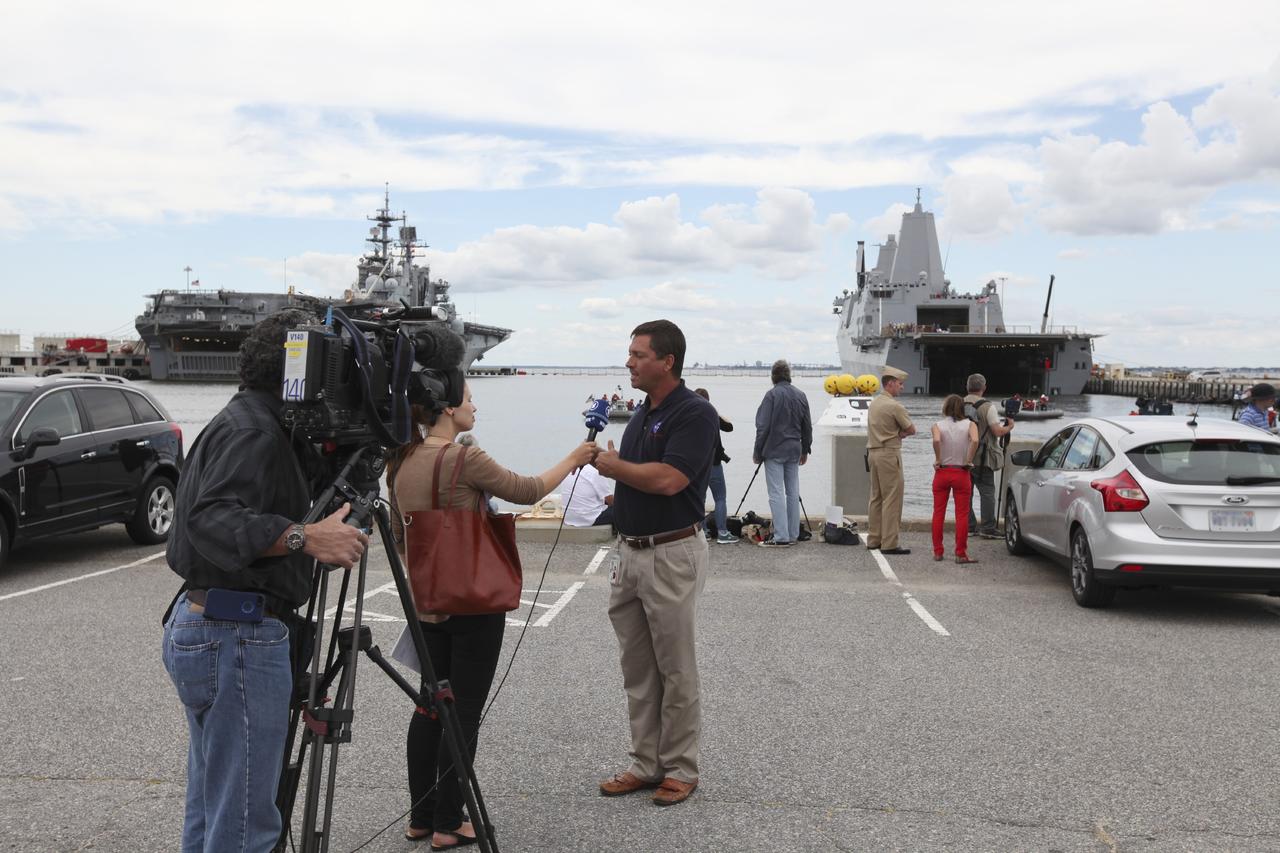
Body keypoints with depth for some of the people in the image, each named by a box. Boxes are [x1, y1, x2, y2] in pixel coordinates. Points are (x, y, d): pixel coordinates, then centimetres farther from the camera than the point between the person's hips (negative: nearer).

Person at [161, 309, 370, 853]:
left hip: (195, 626, 11)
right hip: (237, 636, -11)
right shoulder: (253, 431, -16)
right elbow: (212, 519, -28)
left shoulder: (240, 421, 16)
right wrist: (302, 537, -37)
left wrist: (319, 536, 16)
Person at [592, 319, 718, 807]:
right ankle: (646, 764, 22)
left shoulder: (695, 414, -14)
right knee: (636, 668, 12)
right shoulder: (641, 414, 13)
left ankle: (680, 769, 14)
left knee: (676, 669, 2)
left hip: (672, 554, -8)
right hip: (630, 551, 9)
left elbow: (667, 479, -25)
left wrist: (615, 466, -10)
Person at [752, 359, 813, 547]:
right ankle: (793, 534, 16)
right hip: (794, 450, 6)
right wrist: (805, 450, 23)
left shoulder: (772, 395, -11)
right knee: (793, 492, 12)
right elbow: (807, 427, 13)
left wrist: (757, 452, -4)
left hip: (774, 451, -6)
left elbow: (763, 427, -12)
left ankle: (781, 537, -8)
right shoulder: (801, 395, 8)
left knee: (776, 494, -5)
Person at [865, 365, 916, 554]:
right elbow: (911, 430, -7)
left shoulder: (873, 403, 13)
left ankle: (873, 539, 16)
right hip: (889, 454, -9)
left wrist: (896, 433, 1)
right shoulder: (894, 406, -14)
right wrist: (901, 432, 8)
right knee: (892, 499, -6)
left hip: (873, 452, 9)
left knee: (876, 497, 13)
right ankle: (889, 544, -7)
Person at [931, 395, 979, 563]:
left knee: (938, 513, 10)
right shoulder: (970, 425, -1)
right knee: (962, 515, 4)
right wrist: (968, 461, -11)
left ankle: (937, 551, 13)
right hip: (961, 474, 0)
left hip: (942, 472, 1)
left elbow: (936, 440, -24)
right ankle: (961, 553, 4)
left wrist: (938, 460, -12)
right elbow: (975, 441, -21)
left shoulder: (937, 426, -2)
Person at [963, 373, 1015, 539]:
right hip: (981, 458, -5)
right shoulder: (987, 407, -10)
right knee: (987, 492, 1)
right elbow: (998, 432, -13)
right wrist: (1009, 427, 6)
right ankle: (987, 527, -2)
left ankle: (969, 526, 15)